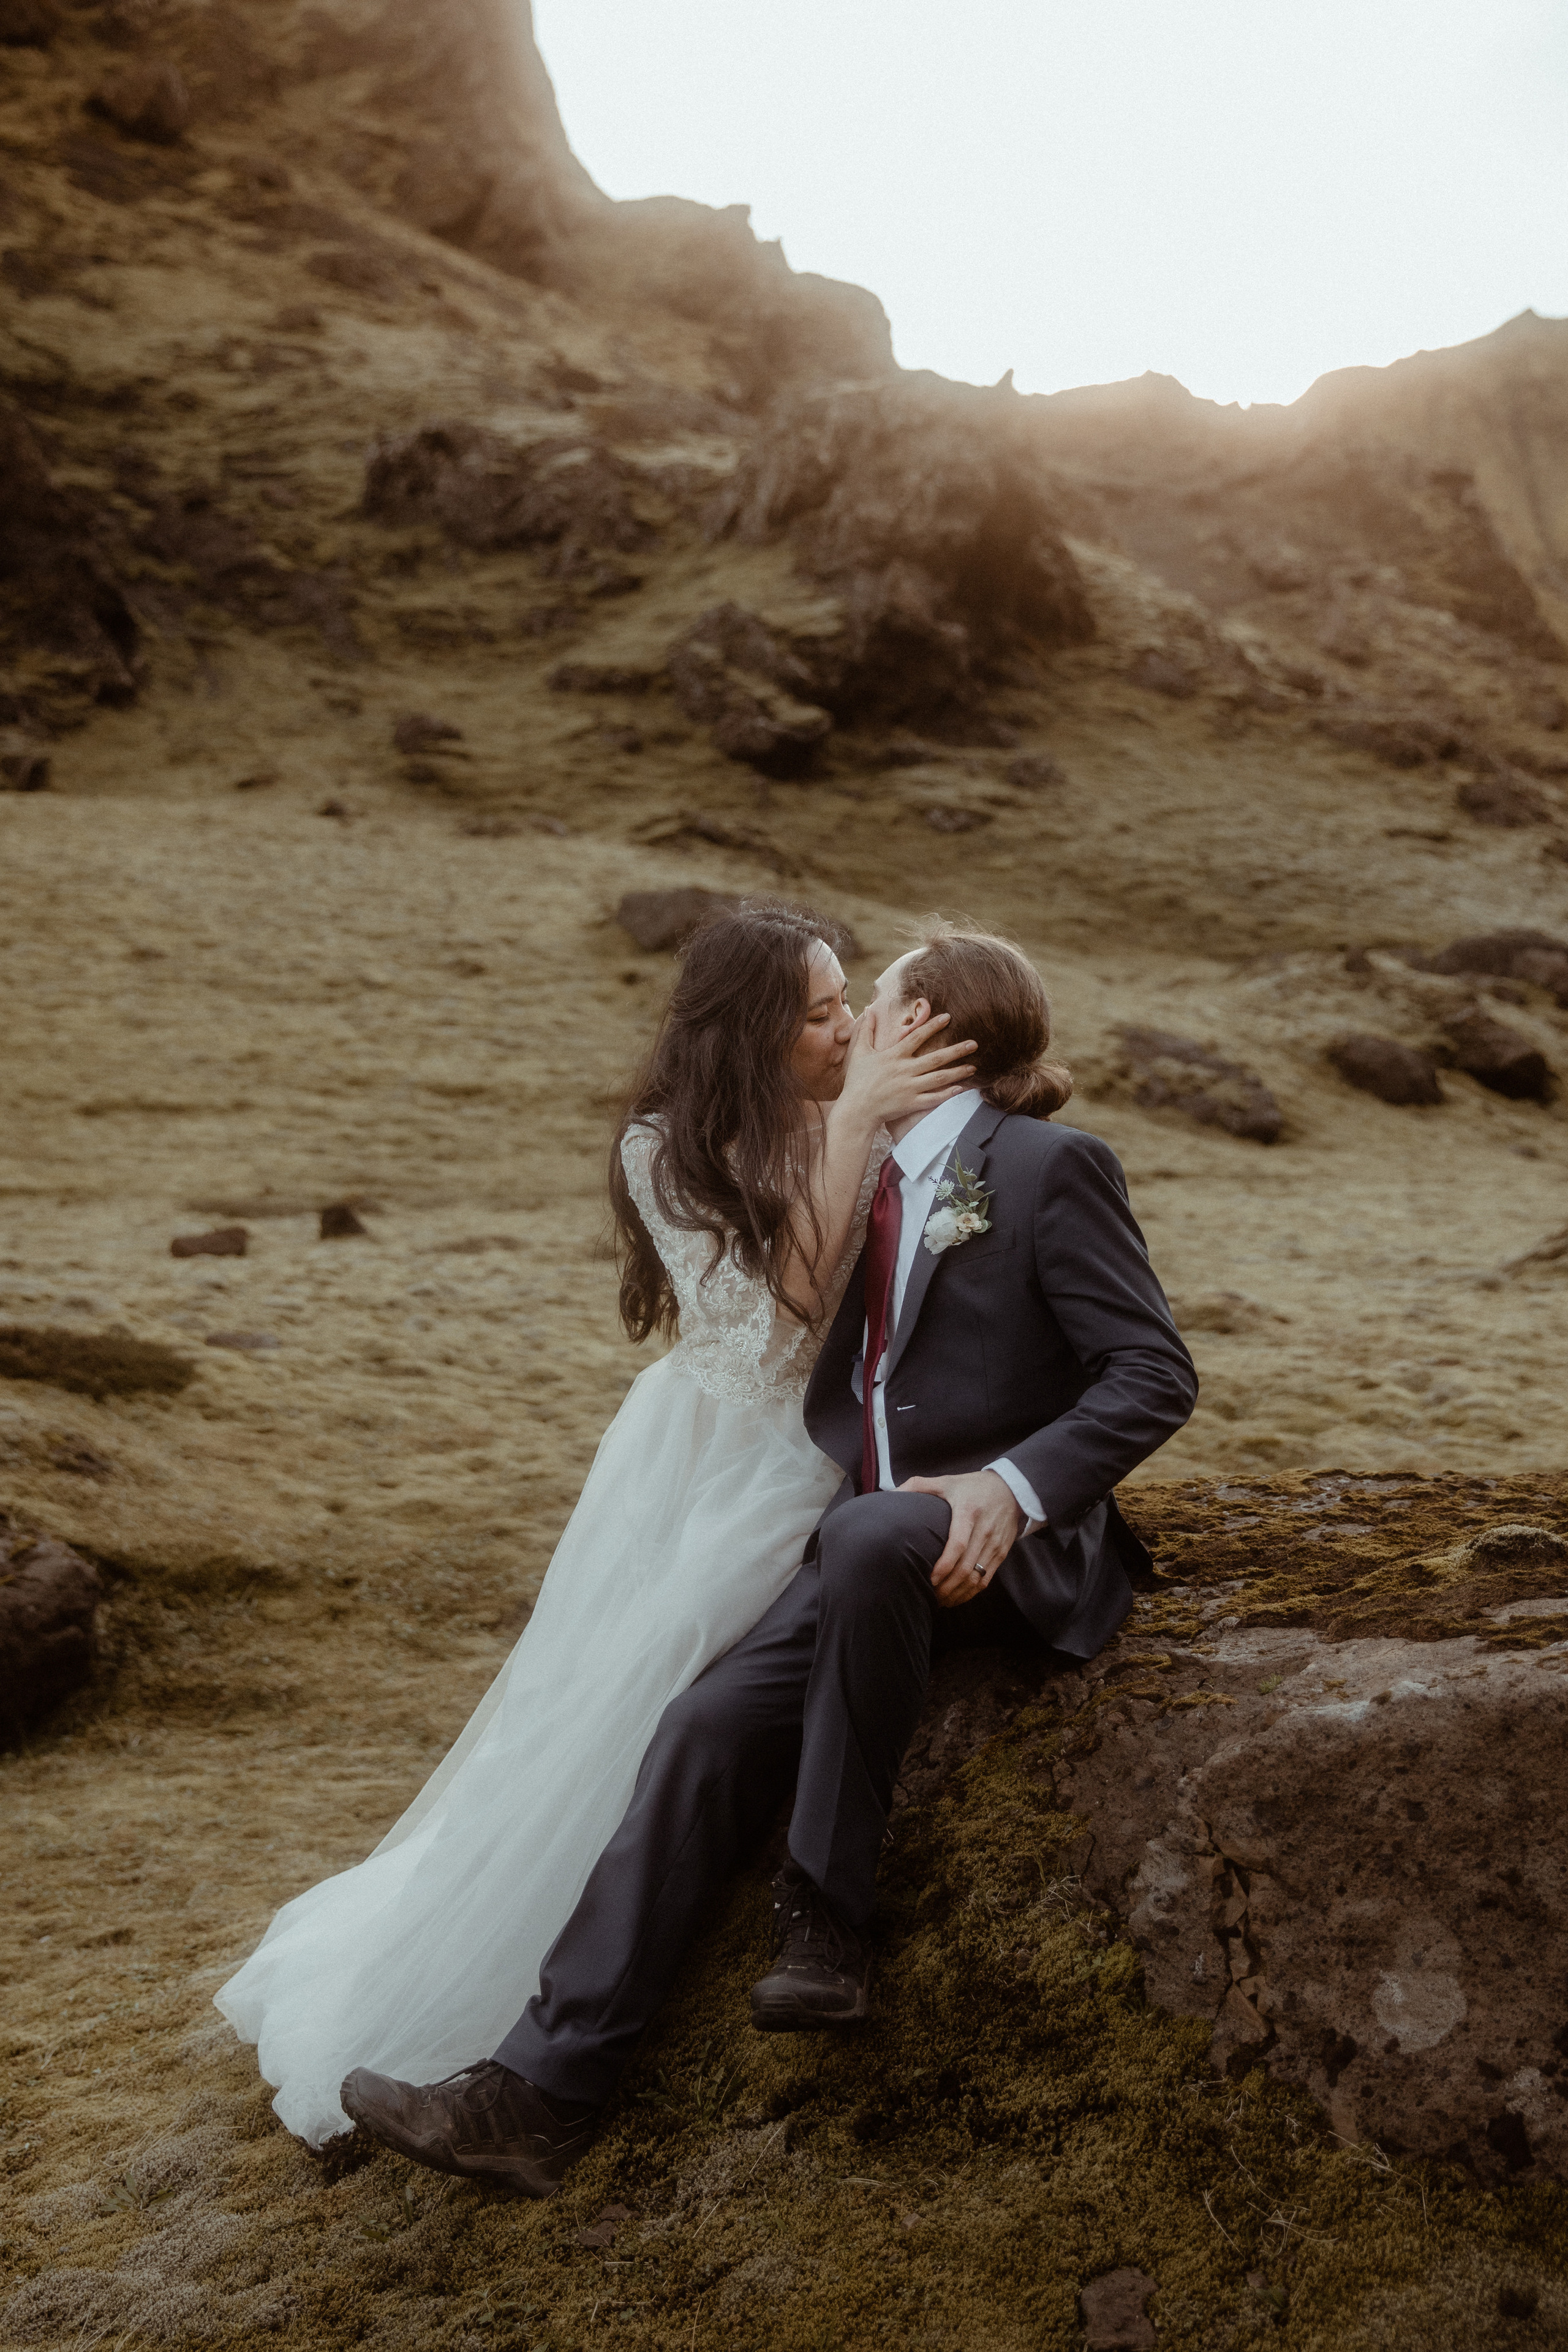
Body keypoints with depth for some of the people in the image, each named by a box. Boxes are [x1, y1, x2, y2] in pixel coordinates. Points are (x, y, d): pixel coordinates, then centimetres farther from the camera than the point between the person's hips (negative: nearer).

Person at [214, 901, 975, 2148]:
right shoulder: (669, 1149, -11)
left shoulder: (879, 1120, -9)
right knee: (577, 1705, 6)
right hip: (692, 1450, 0)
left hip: (804, 1463, 0)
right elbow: (780, 1314, -24)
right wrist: (850, 1123, -26)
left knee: (641, 1703, -8)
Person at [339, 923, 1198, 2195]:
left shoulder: (1051, 1165, -3)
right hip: (868, 1546, 6)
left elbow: (1154, 1373, -10)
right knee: (709, 1727, -17)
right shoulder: (865, 1183, 19)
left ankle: (827, 1918, -25)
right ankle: (544, 2087, -16)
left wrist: (1010, 1485, -22)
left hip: (1013, 1550, -6)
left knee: (869, 1537, -39)